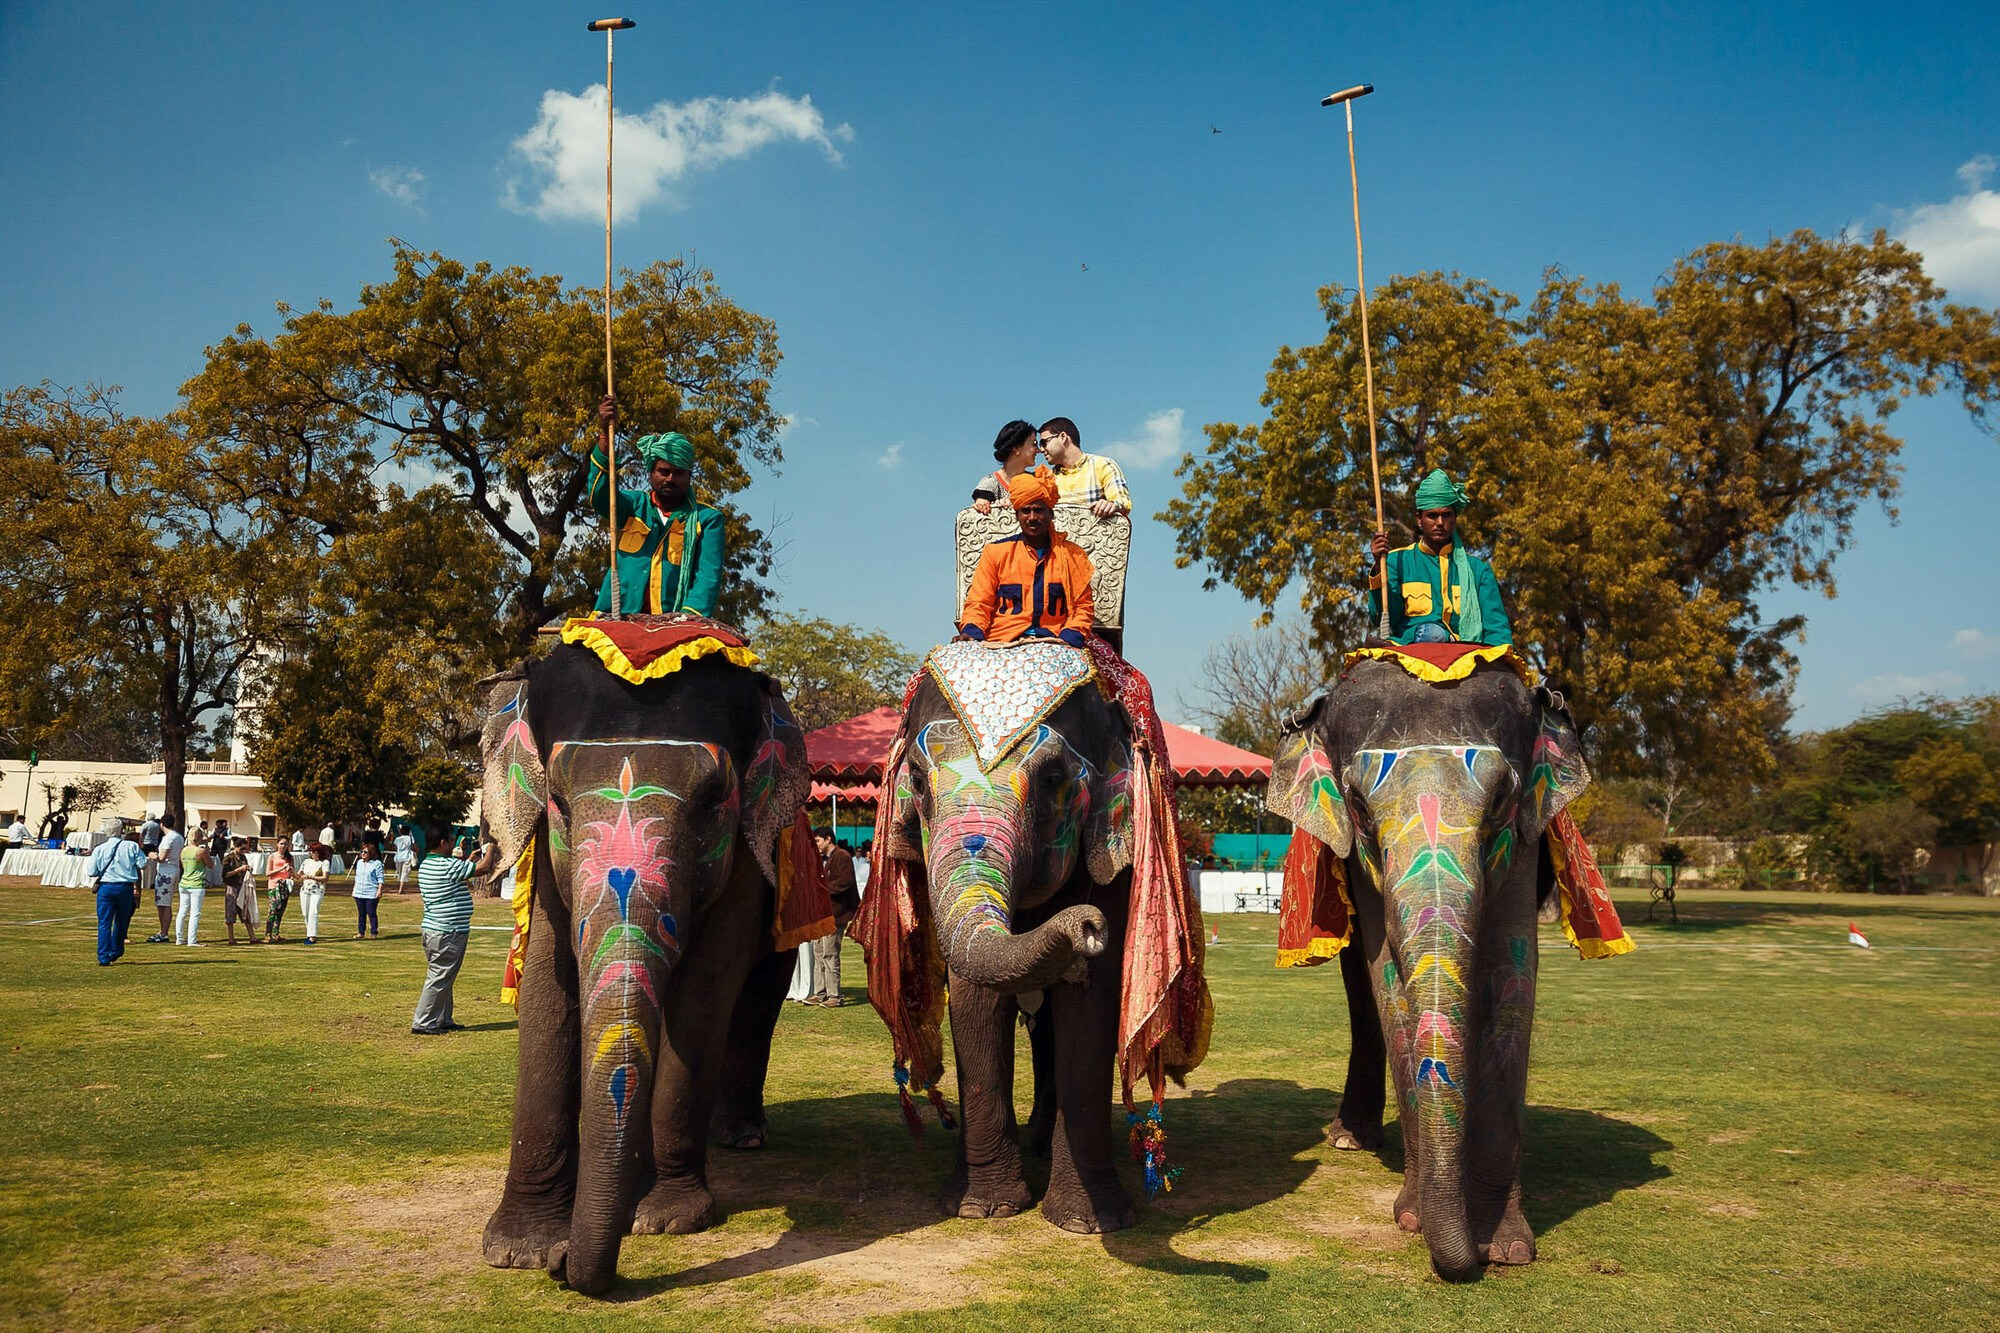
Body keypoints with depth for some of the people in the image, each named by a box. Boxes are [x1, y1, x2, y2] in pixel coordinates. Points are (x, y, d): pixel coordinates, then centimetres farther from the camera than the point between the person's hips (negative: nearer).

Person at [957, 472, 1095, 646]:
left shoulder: (1072, 554, 16)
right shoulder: (995, 552, 15)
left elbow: (1082, 607, 13)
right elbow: (978, 604, 12)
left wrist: (1068, 639, -8)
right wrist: (971, 633, -10)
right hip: (1002, 643, 1)